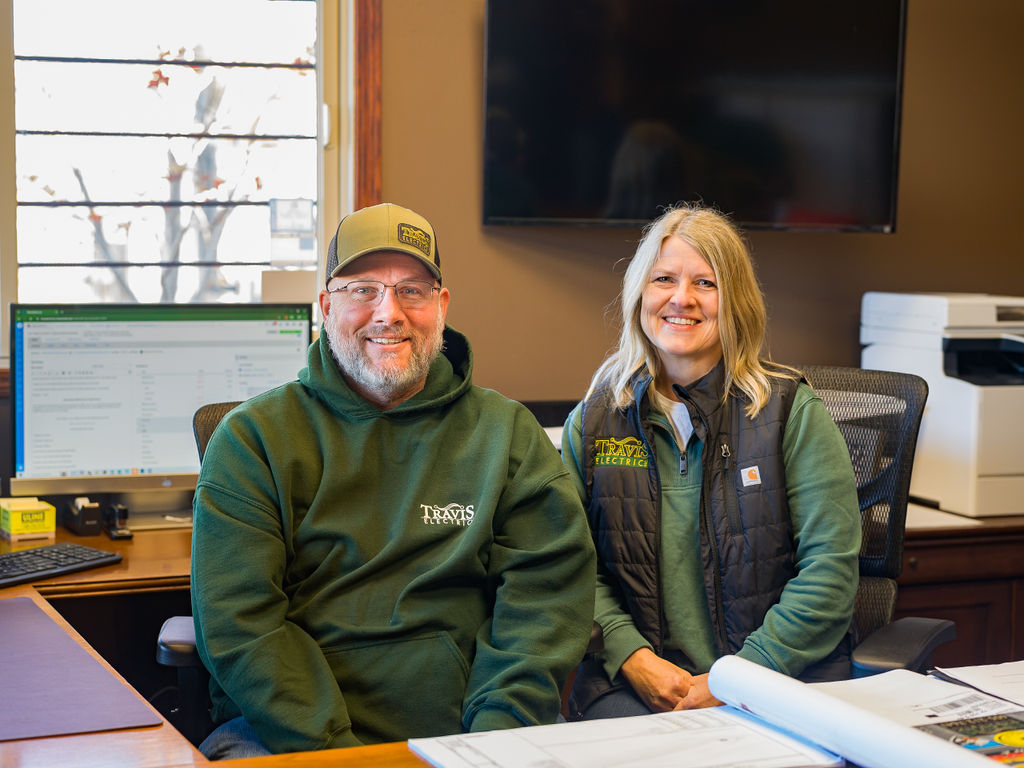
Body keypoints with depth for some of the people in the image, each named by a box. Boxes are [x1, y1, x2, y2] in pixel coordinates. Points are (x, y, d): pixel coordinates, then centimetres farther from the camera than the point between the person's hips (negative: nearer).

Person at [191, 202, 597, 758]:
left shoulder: (507, 433, 12)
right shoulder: (254, 438, 7)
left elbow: (548, 595, 2)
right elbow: (237, 619, -3)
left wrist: (496, 736, -13)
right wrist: (330, 748, -15)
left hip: (460, 733, 1)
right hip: (283, 730, 0)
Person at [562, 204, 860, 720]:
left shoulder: (791, 411, 2)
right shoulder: (593, 422, 10)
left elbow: (830, 568, -4)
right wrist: (634, 657, -10)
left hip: (781, 676, -1)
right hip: (632, 681, 1)